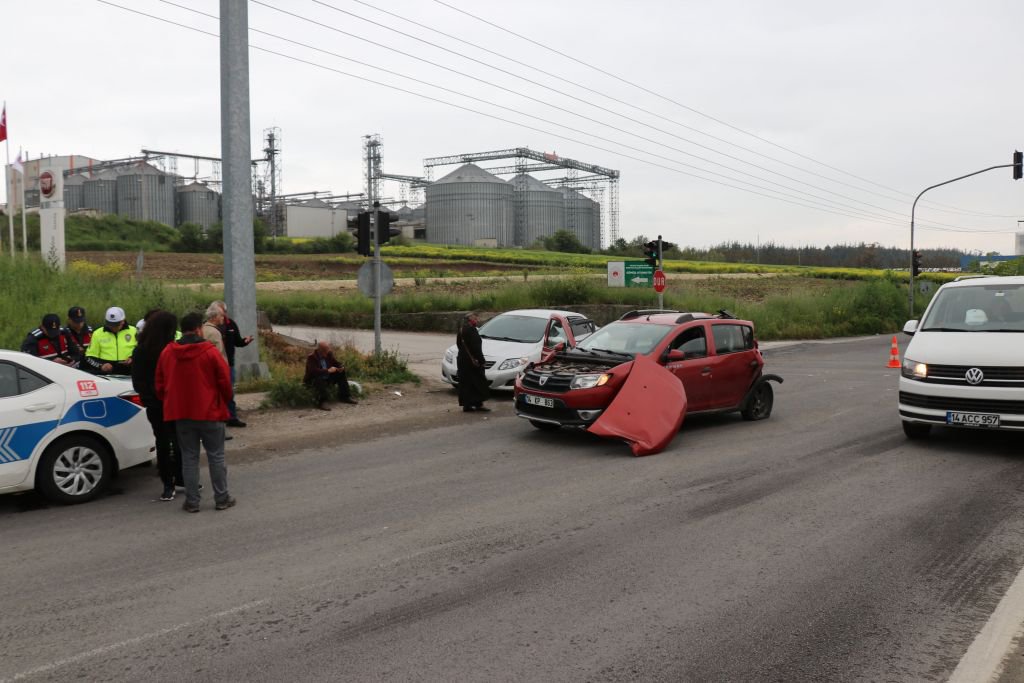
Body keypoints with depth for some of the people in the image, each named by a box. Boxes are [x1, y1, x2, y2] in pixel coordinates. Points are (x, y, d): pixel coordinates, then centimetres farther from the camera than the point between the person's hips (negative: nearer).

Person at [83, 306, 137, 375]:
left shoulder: (134, 331, 8)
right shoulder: (98, 333, 10)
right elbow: (90, 357, 10)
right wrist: (101, 365, -10)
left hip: (128, 372, -1)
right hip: (105, 373, 1)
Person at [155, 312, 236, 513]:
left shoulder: (166, 353, 3)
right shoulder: (210, 352, -11)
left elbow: (159, 384, 9)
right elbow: (224, 381, -9)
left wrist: (169, 404, 22)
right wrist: (225, 402, 9)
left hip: (180, 413, 4)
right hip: (210, 413, -3)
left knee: (189, 457, 10)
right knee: (216, 456, 7)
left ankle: (192, 501, 11)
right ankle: (222, 499, 11)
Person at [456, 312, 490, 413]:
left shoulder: (461, 329, 12)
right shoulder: (471, 329, -17)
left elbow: (458, 343, 18)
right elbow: (475, 347, -19)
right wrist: (481, 360, -16)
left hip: (462, 360, 9)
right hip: (471, 361, -9)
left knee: (465, 384, 10)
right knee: (478, 383, -2)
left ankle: (466, 405, 12)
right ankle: (478, 404, -3)